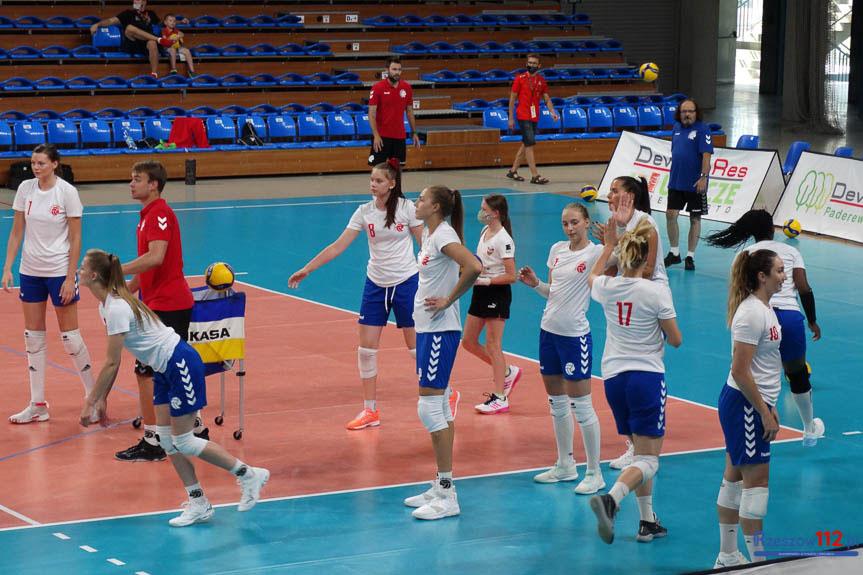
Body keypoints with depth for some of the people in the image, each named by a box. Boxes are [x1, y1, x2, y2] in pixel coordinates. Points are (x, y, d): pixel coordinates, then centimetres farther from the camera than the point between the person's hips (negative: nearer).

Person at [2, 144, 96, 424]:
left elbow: (75, 238, -9)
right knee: (33, 338, 6)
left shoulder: (67, 192, -11)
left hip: (59, 272, -5)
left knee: (70, 336, 0)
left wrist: (70, 278, -13)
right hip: (30, 271, 5)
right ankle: (37, 405, 12)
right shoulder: (25, 189, 1)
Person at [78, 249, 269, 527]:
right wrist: (102, 398, 11)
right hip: (165, 369, 10)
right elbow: (113, 360, 12)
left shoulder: (117, 309, -24)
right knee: (167, 440, 5)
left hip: (182, 366, -10)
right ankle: (198, 504, 10)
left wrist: (90, 402, -17)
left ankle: (250, 475, 7)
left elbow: (111, 364, -23)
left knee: (183, 441, -5)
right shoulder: (106, 305, 6)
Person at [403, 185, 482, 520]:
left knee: (430, 408, -10)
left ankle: (447, 496, -7)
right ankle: (441, 487, 20)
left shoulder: (444, 235, -15)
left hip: (439, 330, -10)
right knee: (440, 407, 13)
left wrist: (448, 300, -19)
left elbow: (473, 268, -30)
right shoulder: (429, 233, 13)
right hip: (428, 328, 10)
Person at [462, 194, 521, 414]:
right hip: (481, 291, 9)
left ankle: (499, 398, 3)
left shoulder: (503, 240, -18)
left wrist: (485, 280, -22)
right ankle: (507, 372, 27)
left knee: (492, 345, -4)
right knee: (469, 342, 11)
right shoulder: (485, 231, 8)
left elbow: (511, 276, -20)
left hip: (497, 293, -9)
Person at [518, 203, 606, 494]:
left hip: (575, 335, -7)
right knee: (556, 402, 14)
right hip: (549, 330, 7)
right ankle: (565, 466, 27)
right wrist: (534, 283, 1)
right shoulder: (557, 250, 9)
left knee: (580, 405, -4)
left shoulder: (596, 252, -10)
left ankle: (594, 474, 4)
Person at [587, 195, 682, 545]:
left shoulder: (606, 287, -1)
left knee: (641, 451, 20)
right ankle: (610, 499, -31)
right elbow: (676, 340, -7)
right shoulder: (656, 291, -14)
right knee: (649, 460, -4)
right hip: (647, 376, -5)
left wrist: (610, 242, 32)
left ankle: (647, 522, 21)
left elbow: (592, 277, 26)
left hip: (614, 378, 5)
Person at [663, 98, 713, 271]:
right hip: (676, 182, 5)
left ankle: (690, 257, 12)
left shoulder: (702, 129, -10)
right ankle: (674, 253, 15)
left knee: (695, 219, 4)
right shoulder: (677, 127, 9)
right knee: (670, 215, 1)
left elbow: (706, 155, -17)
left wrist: (704, 177, -25)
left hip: (695, 184, -5)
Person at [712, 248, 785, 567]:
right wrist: (764, 413, -18)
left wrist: (769, 407, 18)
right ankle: (758, 561, 1)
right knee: (756, 480, -5)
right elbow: (740, 372, -22)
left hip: (754, 403, 10)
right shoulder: (752, 313, -19)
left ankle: (727, 557, 21)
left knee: (735, 477, 14)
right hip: (744, 405, -10)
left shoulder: (765, 308, 11)